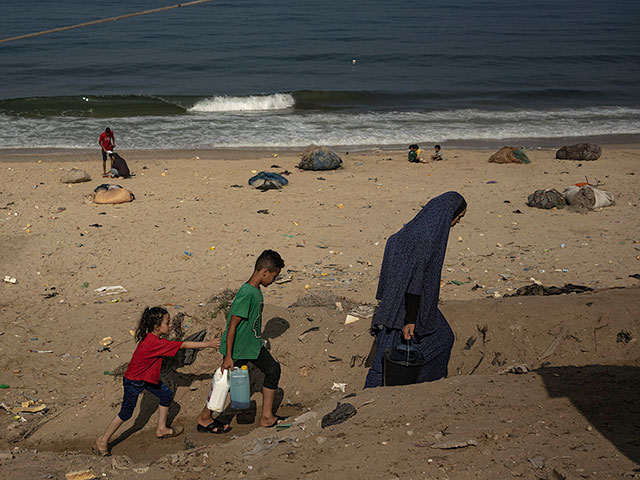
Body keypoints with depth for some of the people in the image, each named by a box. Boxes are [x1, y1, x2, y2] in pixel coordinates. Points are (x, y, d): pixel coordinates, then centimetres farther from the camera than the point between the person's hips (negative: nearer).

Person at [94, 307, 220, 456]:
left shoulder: (151, 338, -6)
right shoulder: (155, 343, -33)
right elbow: (183, 345, -29)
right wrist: (208, 344, -23)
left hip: (148, 377, 10)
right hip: (133, 381, -10)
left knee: (167, 395, 14)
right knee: (126, 414, 2)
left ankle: (161, 429, 31)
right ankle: (103, 441, 18)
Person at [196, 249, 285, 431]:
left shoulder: (256, 290, 0)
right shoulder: (246, 294, -29)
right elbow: (232, 326, -27)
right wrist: (228, 357, -24)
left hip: (254, 344, 9)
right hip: (238, 349, -9)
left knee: (273, 370, 9)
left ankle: (267, 417, 18)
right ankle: (204, 417, 27)